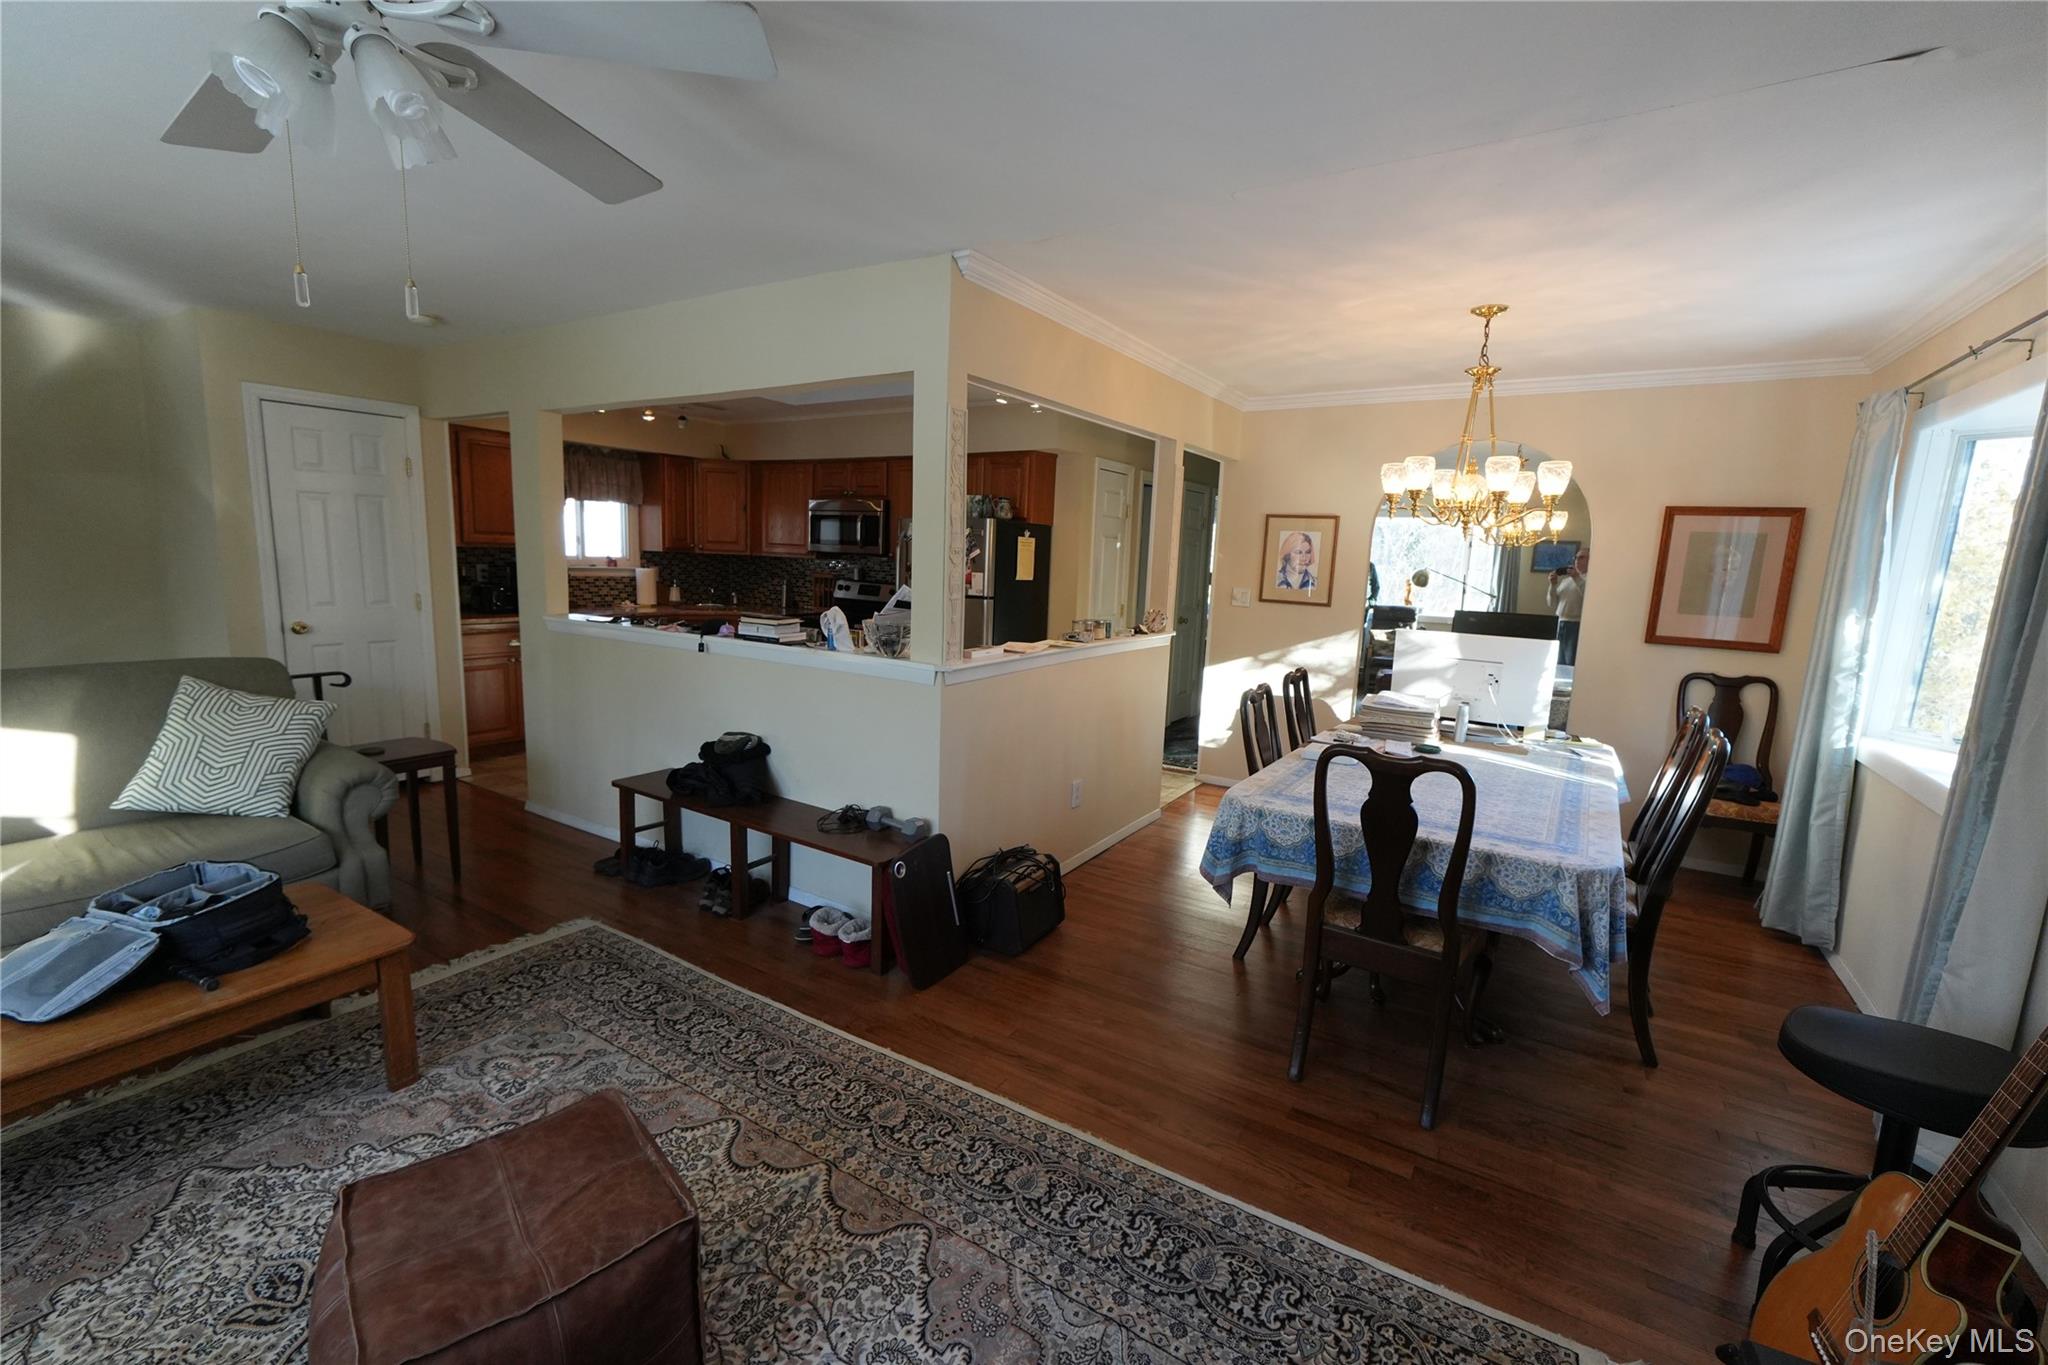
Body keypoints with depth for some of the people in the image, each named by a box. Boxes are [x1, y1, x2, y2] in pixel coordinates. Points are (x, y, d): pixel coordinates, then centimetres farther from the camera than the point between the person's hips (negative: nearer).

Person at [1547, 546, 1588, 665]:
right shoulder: (1565, 578, 17)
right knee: (1558, 664, 9)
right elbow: (1553, 604, 17)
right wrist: (1553, 584, 3)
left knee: (1572, 666, -9)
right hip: (1559, 624, 7)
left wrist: (1577, 578, -14)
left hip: (1576, 625, -7)